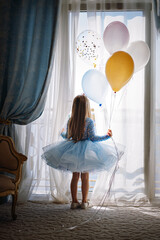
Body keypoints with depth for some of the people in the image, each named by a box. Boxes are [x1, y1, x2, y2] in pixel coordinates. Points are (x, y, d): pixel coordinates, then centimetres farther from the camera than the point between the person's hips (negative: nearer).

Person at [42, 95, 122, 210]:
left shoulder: (70, 121, -1)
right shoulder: (89, 121, -13)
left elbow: (67, 136, 10)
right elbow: (93, 138, -14)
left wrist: (62, 133, 33)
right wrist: (107, 136, -5)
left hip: (73, 151, 3)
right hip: (86, 152, -3)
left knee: (75, 176, 12)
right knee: (85, 177, 9)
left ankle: (74, 201, 18)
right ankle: (84, 202, 15)